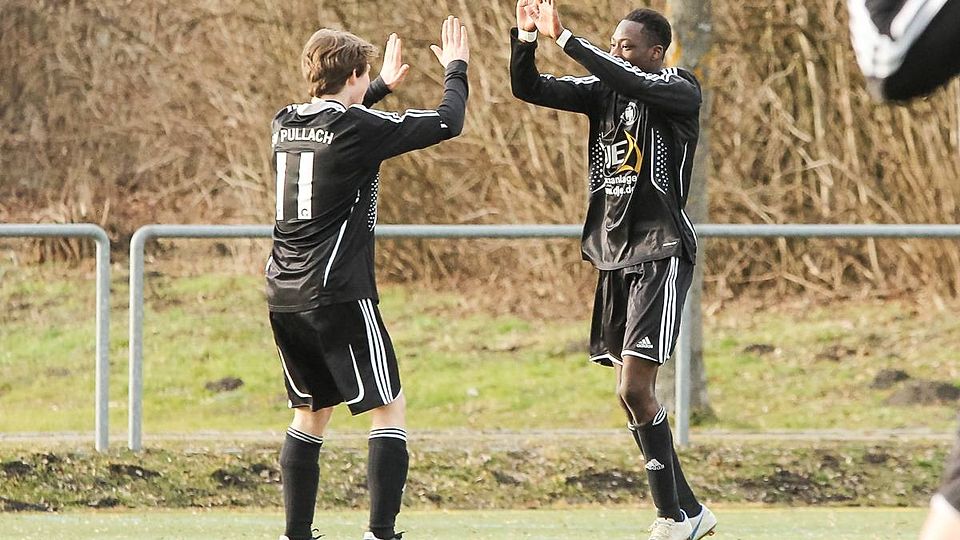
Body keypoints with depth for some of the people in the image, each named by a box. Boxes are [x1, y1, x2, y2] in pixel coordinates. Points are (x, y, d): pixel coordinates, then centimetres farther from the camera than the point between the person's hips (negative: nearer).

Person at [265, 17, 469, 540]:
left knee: (310, 413, 18)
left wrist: (384, 85, 43)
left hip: (283, 297, 7)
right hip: (338, 297, -7)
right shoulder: (357, 127, -11)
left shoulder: (285, 122, 9)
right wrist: (455, 69, 14)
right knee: (389, 410, -1)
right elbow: (447, 123, -4)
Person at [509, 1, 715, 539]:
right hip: (614, 252, 8)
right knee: (636, 394, 9)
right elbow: (529, 88, 5)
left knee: (634, 389, -15)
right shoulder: (603, 90, 11)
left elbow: (629, 83, -28)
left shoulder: (679, 90, -8)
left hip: (661, 252, -8)